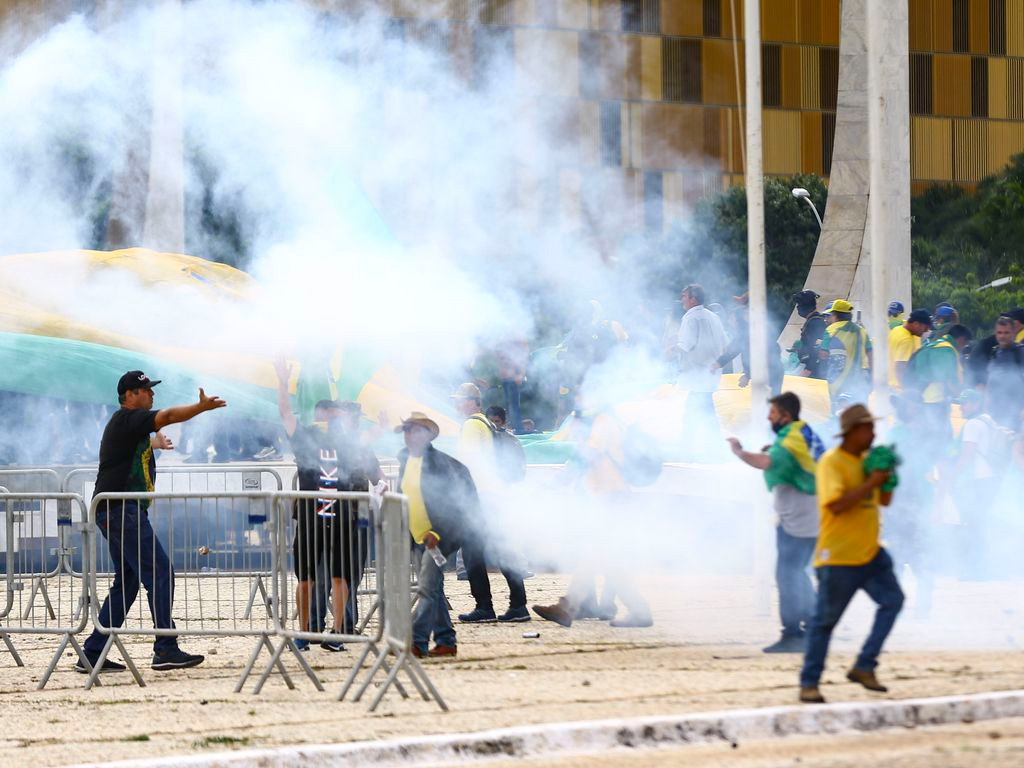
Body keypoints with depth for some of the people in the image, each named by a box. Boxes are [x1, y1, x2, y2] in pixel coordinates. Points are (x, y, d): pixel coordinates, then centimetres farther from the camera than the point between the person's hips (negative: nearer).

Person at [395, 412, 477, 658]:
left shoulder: (439, 462, -13)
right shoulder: (405, 460, 10)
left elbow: (450, 501, -12)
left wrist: (437, 533, -17)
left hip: (441, 534, -8)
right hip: (420, 536, 8)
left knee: (428, 587, -14)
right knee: (433, 589, 12)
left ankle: (417, 642, -18)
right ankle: (446, 641, 19)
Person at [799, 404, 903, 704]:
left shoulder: (866, 460, 11)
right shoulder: (831, 462, -13)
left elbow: (884, 500, 18)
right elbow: (836, 504, -25)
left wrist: (888, 476, -1)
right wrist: (871, 483, -23)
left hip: (869, 553, 8)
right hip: (838, 557, -8)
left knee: (893, 600, -1)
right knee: (825, 620, -1)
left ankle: (864, 667, 4)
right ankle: (809, 683, 8)